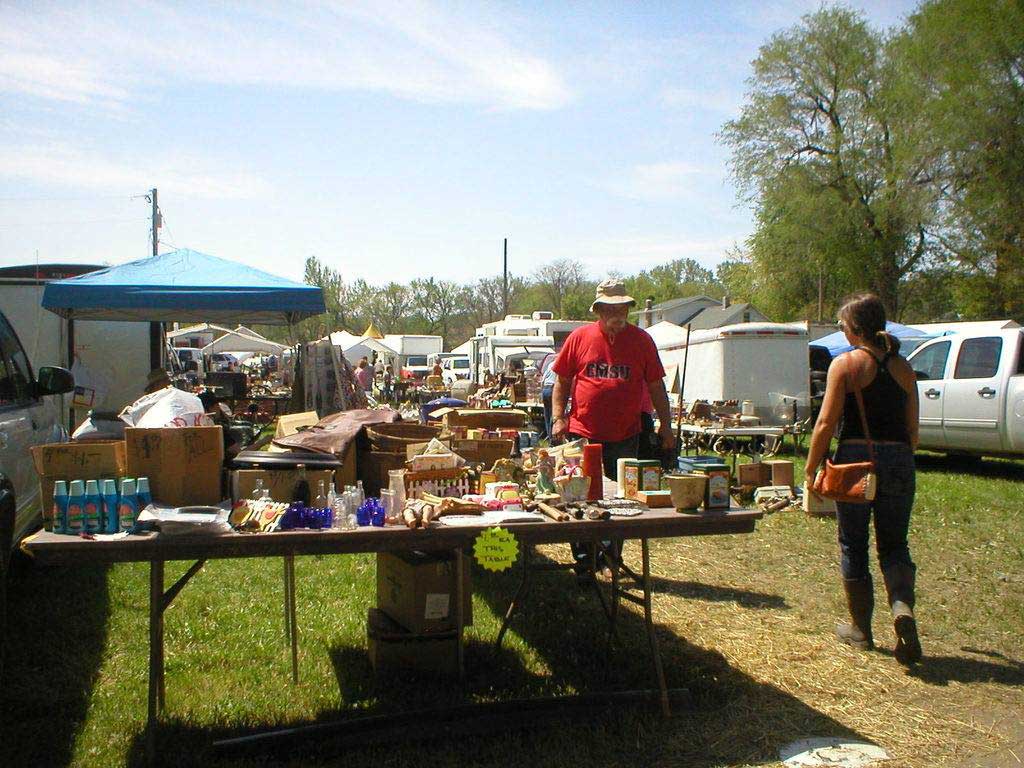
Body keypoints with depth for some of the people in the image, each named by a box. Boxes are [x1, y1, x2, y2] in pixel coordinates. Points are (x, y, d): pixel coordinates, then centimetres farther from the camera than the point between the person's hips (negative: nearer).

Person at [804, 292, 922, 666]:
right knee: (894, 544, 14)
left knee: (853, 545, 10)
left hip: (855, 459, -4)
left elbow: (827, 423, -10)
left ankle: (860, 628, 19)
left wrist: (810, 470, -3)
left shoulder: (845, 364, -7)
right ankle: (903, 607, -11)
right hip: (898, 460, 4)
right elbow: (913, 430, 10)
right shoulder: (903, 368, 7)